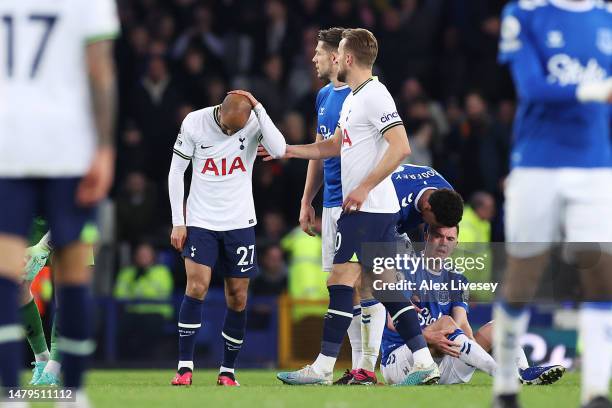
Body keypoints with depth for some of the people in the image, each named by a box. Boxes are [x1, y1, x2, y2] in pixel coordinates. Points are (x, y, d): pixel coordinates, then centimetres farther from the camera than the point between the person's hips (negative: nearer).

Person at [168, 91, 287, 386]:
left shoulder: (255, 123, -8)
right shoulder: (194, 122, -9)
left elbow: (279, 150, -28)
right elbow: (176, 172, -1)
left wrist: (259, 109, -27)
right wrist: (178, 223, -3)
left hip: (239, 223, 1)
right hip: (201, 222, -1)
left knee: (238, 297, 3)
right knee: (196, 286, -16)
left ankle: (227, 371, 14)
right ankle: (185, 367, -12)